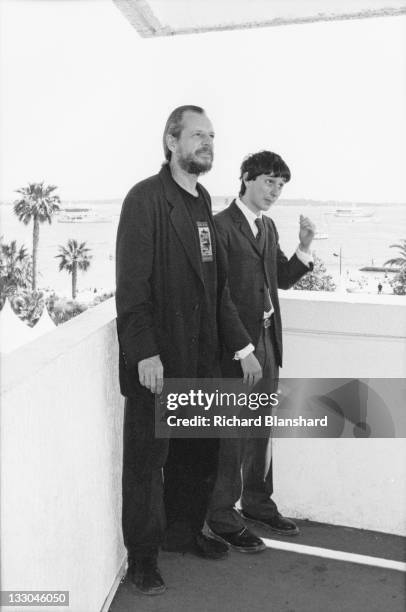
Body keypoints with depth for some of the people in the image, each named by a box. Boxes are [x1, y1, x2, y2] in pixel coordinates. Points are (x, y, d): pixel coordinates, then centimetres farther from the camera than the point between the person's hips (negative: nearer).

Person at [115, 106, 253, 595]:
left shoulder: (202, 200, 13)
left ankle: (185, 531, 39)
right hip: (155, 360, -7)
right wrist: (144, 352, -21)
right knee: (146, 459, 7)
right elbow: (131, 283, -16)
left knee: (200, 450, 18)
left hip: (200, 356, 8)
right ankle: (142, 556, 25)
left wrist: (239, 341, 10)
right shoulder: (146, 198, -10)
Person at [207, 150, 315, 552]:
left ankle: (258, 503, 35)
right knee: (232, 432, 2)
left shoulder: (268, 227, 14)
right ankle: (223, 517, 18)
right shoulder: (221, 226, -12)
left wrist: (304, 248, 0)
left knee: (261, 428, 18)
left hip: (267, 340, 8)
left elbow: (283, 279, 16)